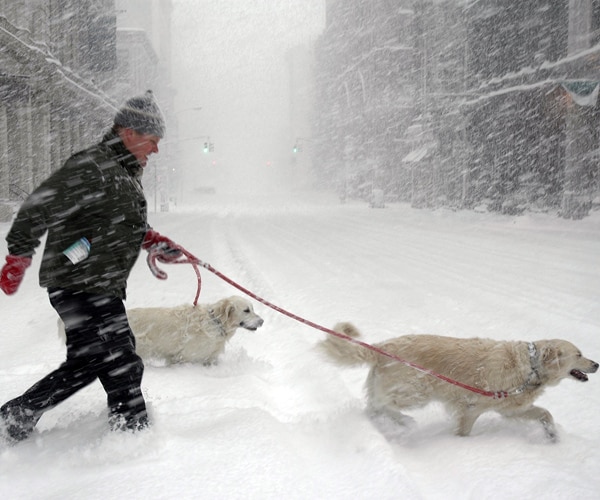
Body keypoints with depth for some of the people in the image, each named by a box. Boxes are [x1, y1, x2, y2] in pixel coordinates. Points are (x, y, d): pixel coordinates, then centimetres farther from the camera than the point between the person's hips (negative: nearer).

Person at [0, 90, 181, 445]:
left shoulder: (126, 173, 15)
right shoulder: (91, 169, -19)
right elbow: (38, 209, -20)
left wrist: (152, 239, 18)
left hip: (101, 289, 11)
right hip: (81, 287, -11)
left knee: (86, 364, 17)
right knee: (123, 368, -4)